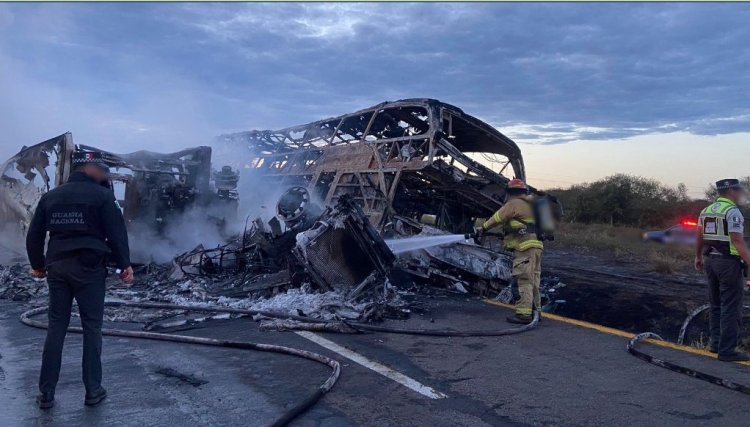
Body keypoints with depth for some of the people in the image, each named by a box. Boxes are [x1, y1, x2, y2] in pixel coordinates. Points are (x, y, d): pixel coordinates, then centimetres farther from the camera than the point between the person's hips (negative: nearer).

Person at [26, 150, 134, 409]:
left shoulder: (51, 196, 10)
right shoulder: (102, 195, -7)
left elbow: (34, 235, 12)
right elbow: (116, 233, -10)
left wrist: (38, 265, 23)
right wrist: (124, 265, -1)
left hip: (57, 268, 5)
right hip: (89, 269, -5)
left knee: (56, 327, 11)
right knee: (92, 328, 4)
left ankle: (46, 393, 14)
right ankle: (93, 390, 9)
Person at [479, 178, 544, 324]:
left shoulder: (513, 204, -5)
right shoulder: (529, 205, 22)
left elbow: (497, 218, -4)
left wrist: (484, 228, 10)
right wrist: (507, 234, 29)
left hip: (524, 247, -9)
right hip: (536, 245, 9)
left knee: (524, 281, -10)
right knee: (534, 281, 14)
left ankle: (524, 314, -10)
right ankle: (535, 311, 20)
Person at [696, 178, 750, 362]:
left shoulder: (706, 211, 11)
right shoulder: (732, 212, -13)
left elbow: (700, 238, 18)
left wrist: (698, 257, 28)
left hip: (710, 261, 8)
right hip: (729, 262, -8)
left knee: (716, 305, 18)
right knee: (731, 308, -2)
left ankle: (716, 343, 24)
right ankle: (727, 350, 0)